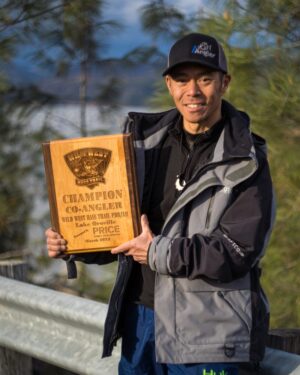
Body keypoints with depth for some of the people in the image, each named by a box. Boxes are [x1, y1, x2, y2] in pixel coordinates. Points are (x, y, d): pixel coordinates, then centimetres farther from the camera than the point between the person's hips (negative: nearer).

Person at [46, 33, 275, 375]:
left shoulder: (245, 163, -8)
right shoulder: (147, 142, 7)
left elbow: (239, 250, -16)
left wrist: (159, 253, -18)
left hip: (203, 333, -5)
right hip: (138, 317, 5)